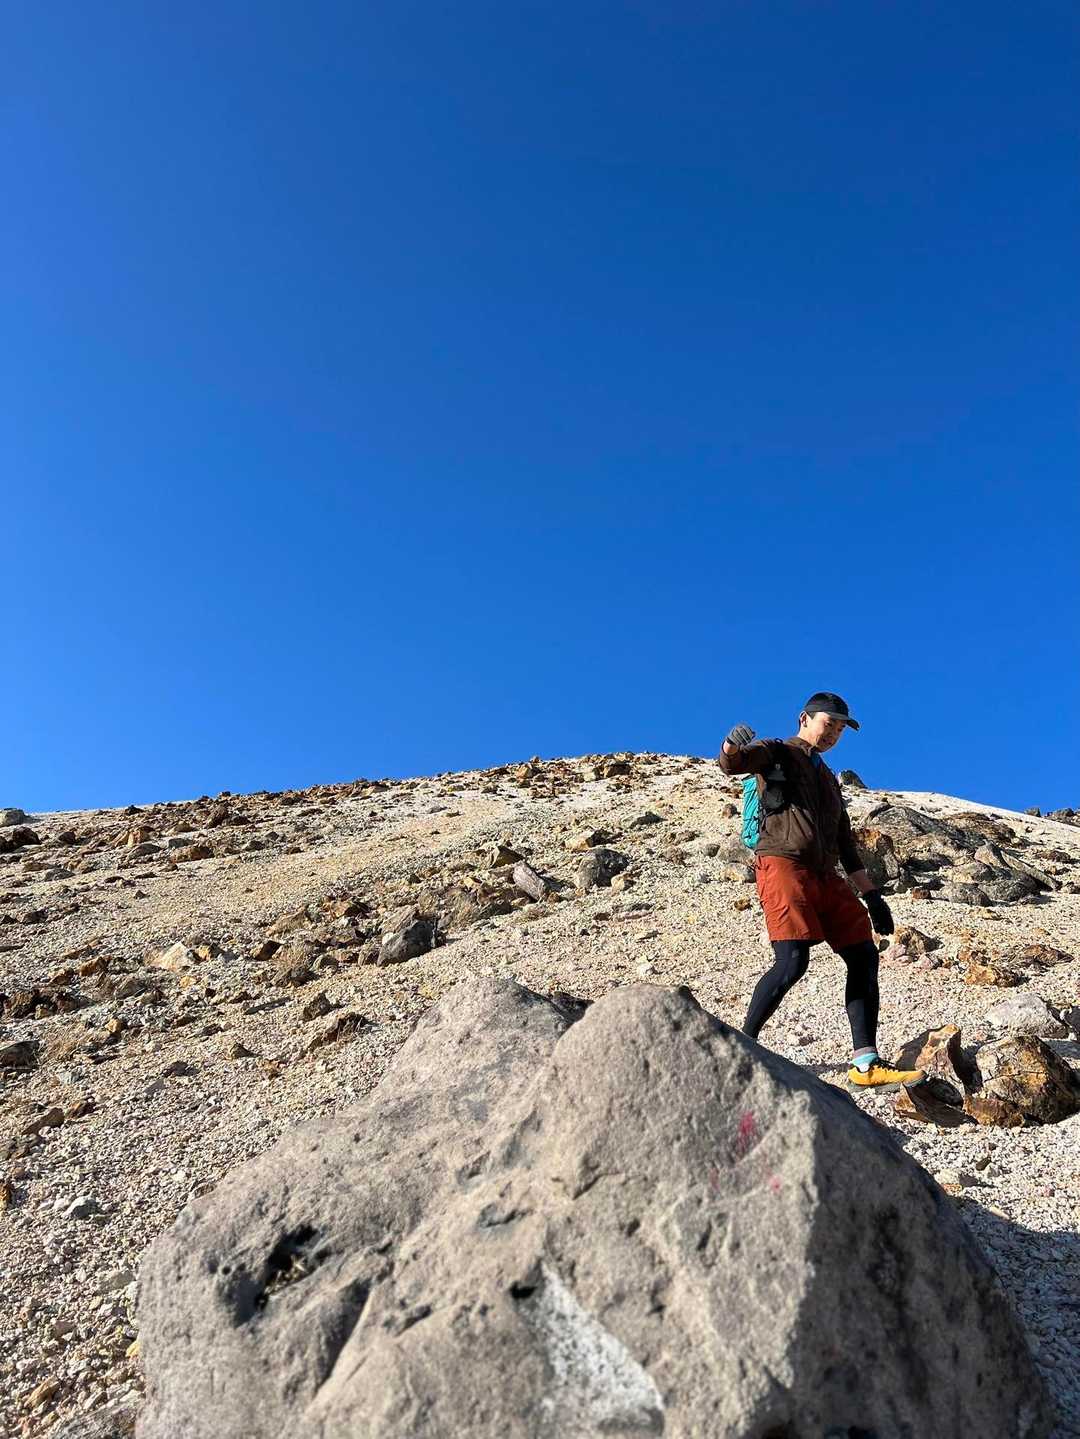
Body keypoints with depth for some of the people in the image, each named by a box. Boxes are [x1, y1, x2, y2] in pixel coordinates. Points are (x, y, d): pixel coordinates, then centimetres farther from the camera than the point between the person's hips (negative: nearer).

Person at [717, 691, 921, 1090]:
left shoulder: (828, 779, 31)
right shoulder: (777, 753, 10)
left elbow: (845, 844, 30)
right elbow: (729, 764, -12)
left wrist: (872, 895, 22)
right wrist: (733, 744, -37)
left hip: (825, 876, 8)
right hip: (783, 864, -8)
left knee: (864, 957, -1)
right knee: (792, 962, -20)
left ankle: (866, 1065, 0)